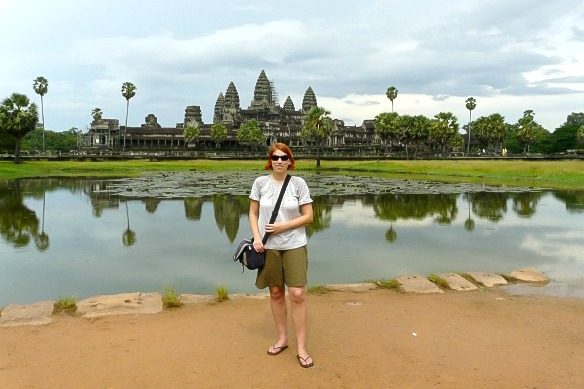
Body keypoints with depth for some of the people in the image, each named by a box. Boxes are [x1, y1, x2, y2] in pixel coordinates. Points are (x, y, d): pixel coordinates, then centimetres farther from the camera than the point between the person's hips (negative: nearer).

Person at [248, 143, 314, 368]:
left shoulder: (298, 183, -4)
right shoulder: (260, 183, 0)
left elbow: (308, 216, -4)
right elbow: (253, 214, 5)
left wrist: (283, 227, -13)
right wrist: (257, 238, -8)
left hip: (294, 246, -2)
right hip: (269, 247, 2)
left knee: (297, 294, -5)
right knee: (276, 293, 12)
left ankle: (301, 347, 7)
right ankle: (282, 338, 30)